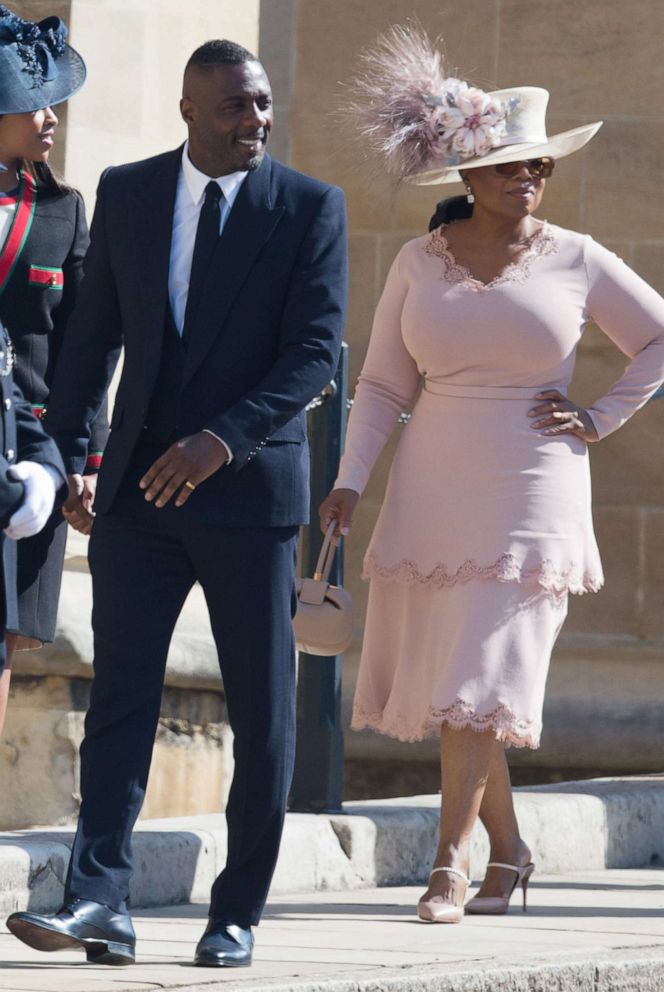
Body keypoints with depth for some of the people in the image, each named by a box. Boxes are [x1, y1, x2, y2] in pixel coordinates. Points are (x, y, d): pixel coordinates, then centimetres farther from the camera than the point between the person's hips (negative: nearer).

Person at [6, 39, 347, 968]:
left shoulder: (310, 208, -3)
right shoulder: (126, 194, 6)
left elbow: (317, 350, -10)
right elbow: (94, 333, 12)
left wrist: (221, 441, -21)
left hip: (251, 483, -2)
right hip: (139, 485, 2)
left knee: (262, 711, 3)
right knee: (121, 690, -8)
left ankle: (238, 915, 11)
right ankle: (99, 901, -14)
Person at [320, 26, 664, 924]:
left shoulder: (577, 262, 0)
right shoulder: (420, 263, 5)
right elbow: (384, 384, 8)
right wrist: (351, 482, -2)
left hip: (530, 496, -3)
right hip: (432, 497, 3)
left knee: (481, 679, -11)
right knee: (440, 678, 6)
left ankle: (451, 863, -8)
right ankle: (508, 850, 21)